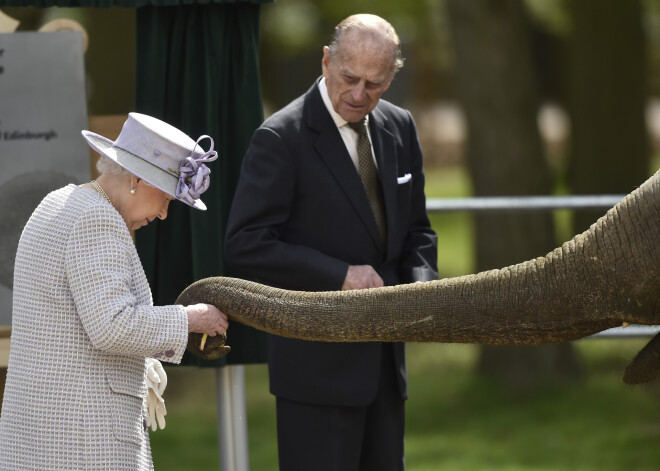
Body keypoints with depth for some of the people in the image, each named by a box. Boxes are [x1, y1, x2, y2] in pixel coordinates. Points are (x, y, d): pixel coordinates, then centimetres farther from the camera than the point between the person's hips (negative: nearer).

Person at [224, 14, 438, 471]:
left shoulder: (399, 128, 8)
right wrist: (340, 275, -22)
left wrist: (422, 287, -3)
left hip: (385, 358, 7)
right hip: (317, 362, -7)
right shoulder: (281, 138, -12)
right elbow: (245, 246, -17)